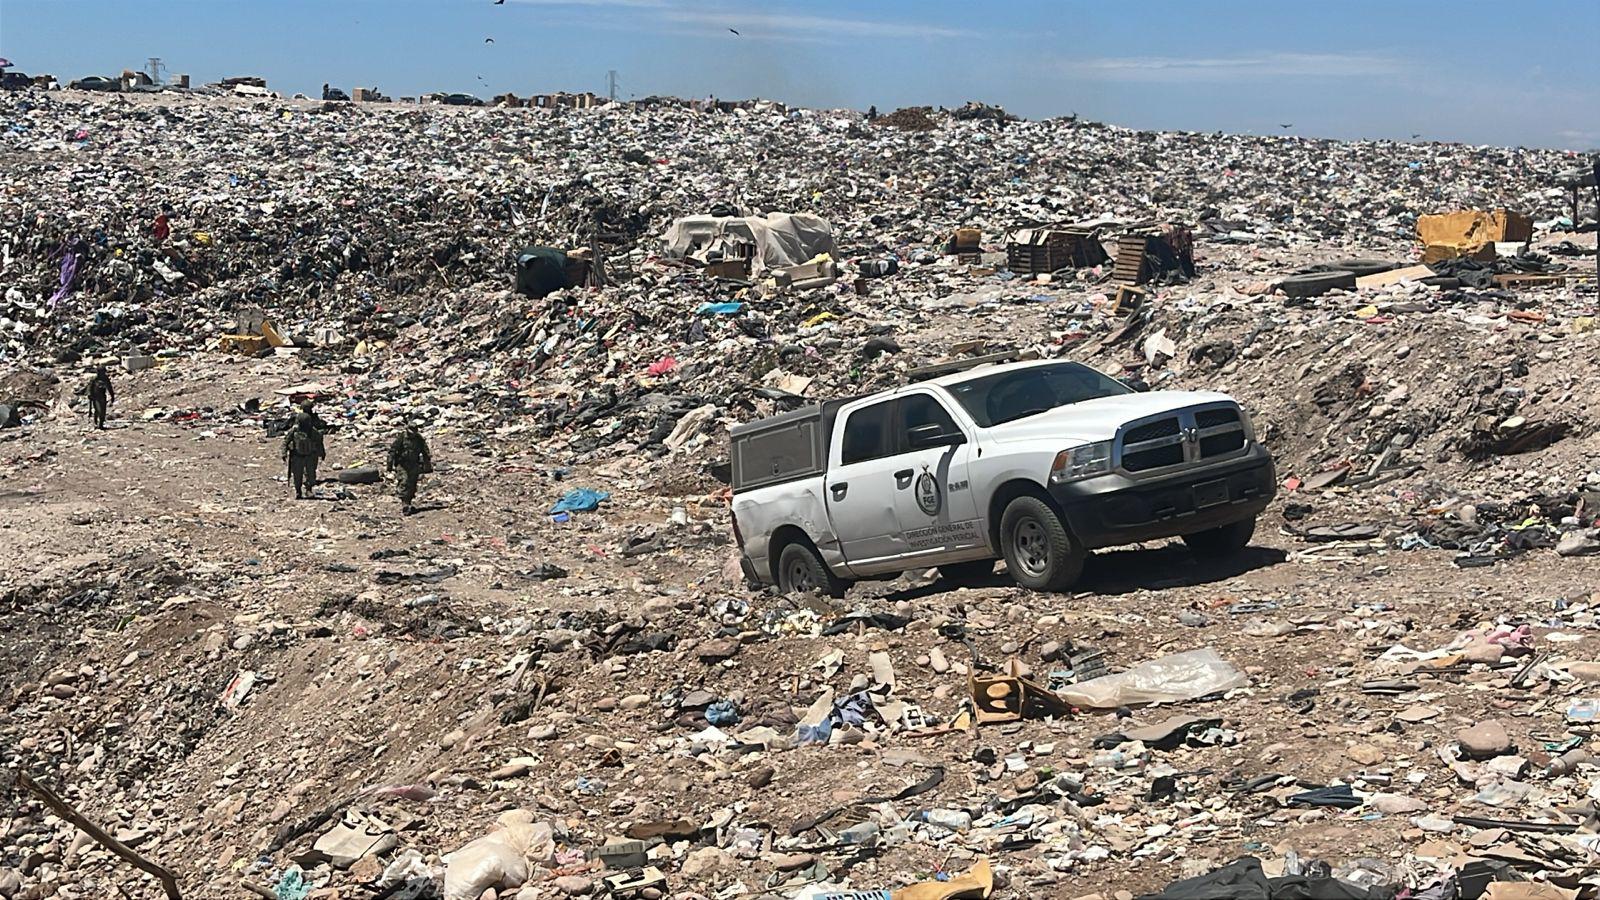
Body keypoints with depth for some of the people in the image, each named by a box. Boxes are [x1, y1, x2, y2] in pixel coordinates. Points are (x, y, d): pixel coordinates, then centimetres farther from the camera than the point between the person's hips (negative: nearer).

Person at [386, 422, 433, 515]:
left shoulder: (419, 439, 2)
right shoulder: (401, 438, -9)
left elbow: (426, 453, 10)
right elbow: (392, 451, -7)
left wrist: (428, 466, 8)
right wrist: (390, 464, -9)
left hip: (414, 465, 4)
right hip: (402, 465, -4)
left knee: (412, 485, 5)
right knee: (404, 483, -15)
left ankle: (408, 504, 16)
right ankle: (404, 505, -18)